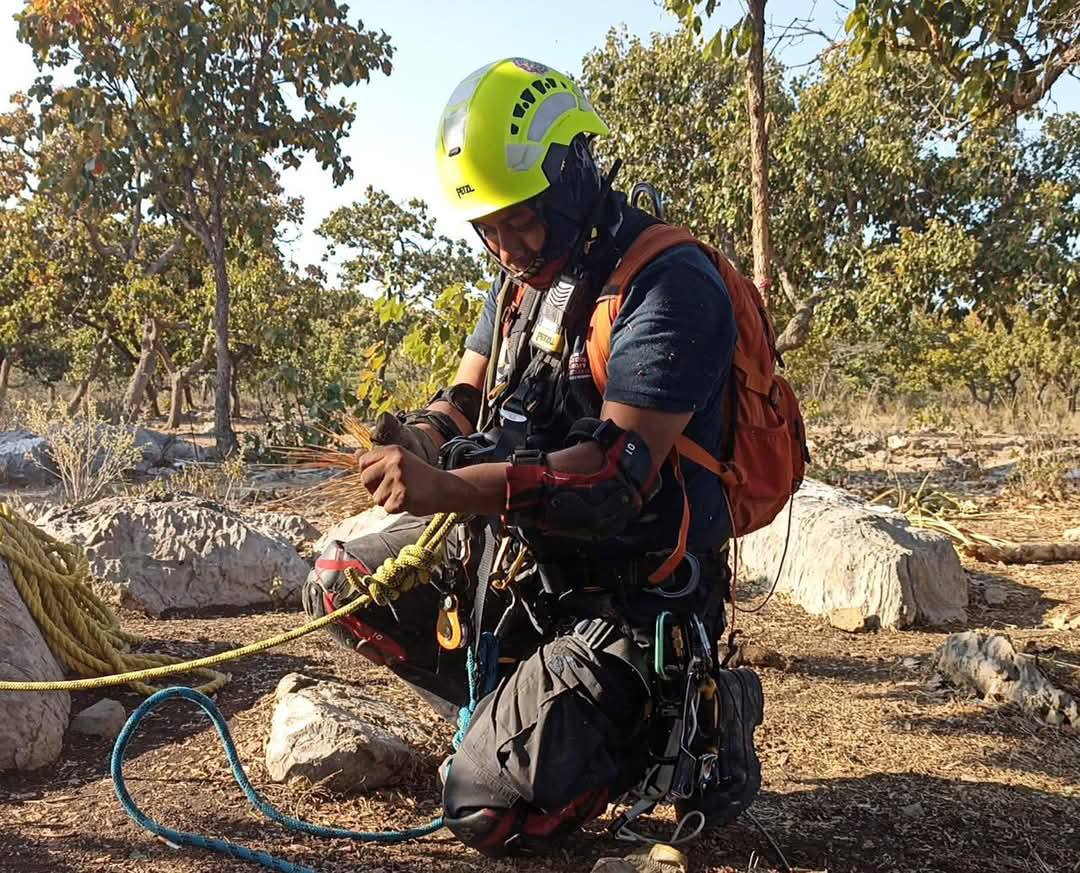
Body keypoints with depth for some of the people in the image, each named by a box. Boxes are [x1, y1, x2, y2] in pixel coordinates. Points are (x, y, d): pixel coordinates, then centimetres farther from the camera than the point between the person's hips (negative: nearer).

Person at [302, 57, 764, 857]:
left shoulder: (670, 284, -21)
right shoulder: (526, 278, 7)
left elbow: (618, 473, -28)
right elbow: (466, 397, 10)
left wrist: (451, 489, -38)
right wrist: (420, 439, -15)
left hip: (623, 600, -8)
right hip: (516, 548, 8)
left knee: (488, 810, -14)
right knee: (340, 588, 5)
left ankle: (688, 725, 7)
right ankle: (519, 709, 9)